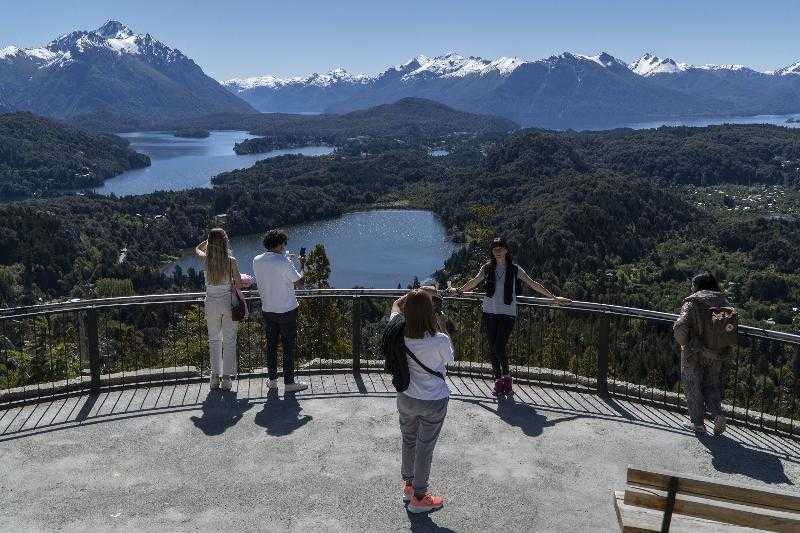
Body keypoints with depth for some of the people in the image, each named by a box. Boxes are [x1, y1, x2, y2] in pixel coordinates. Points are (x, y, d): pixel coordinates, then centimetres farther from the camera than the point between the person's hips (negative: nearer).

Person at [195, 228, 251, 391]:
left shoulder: (205, 260, -7)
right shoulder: (231, 261, -13)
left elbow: (198, 249, 17)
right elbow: (239, 284, -7)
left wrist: (210, 239, 12)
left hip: (211, 304, 2)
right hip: (228, 303, -2)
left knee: (214, 340, 13)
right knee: (229, 340, 7)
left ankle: (215, 376, 13)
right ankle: (226, 377, 10)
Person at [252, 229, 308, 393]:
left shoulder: (257, 261, -1)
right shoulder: (284, 263, -19)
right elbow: (298, 280, -8)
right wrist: (302, 266, 9)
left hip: (267, 310, 6)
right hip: (286, 310, -6)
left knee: (271, 344, 15)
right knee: (288, 346, 4)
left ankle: (272, 380, 23)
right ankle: (289, 382, 10)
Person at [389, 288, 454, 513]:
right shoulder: (440, 341, -28)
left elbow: (396, 305, 3)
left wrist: (419, 293, 5)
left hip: (406, 399, 4)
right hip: (434, 403, -4)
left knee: (408, 441, 24)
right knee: (425, 448, 12)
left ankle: (408, 485, 44)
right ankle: (418, 498, 28)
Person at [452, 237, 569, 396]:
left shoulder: (514, 269, 0)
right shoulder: (487, 268, 6)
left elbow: (533, 284, 3)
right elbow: (474, 282, 22)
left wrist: (554, 297, 2)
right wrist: (459, 291, 31)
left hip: (507, 313, -3)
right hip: (489, 312, 3)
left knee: (499, 348, -13)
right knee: (492, 349, 4)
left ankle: (506, 376, 10)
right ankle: (498, 380, 17)